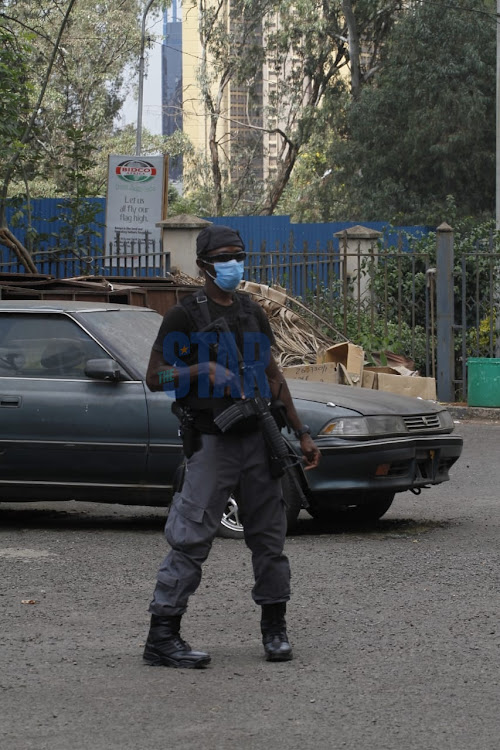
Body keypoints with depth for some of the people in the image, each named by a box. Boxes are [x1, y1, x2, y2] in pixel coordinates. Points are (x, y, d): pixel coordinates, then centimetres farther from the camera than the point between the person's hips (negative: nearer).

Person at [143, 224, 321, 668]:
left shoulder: (253, 313, 17)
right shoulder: (185, 316, -2)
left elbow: (273, 376, 20)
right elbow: (155, 377, -5)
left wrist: (301, 433, 17)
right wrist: (203, 370, -21)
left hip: (259, 437, 6)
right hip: (212, 441, -6)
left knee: (269, 535, 8)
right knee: (191, 539, -7)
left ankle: (275, 629, 18)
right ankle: (162, 637, -4)